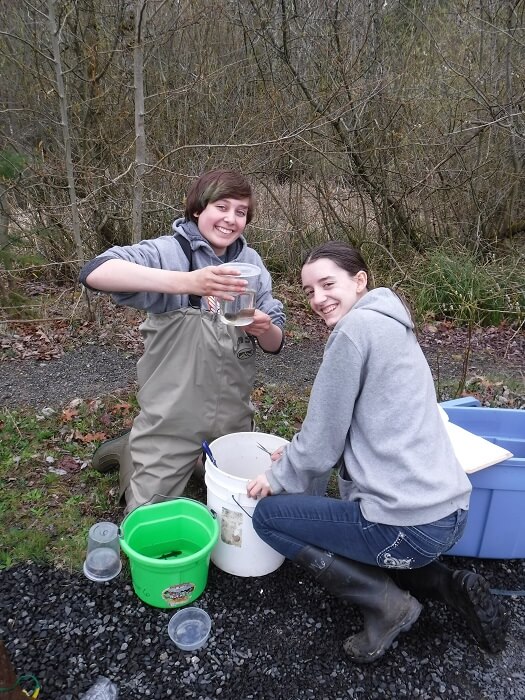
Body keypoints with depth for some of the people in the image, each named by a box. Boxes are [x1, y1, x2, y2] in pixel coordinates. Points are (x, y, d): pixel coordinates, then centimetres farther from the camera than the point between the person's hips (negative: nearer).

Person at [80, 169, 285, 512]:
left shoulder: (250, 261, 0)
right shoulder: (168, 251, -14)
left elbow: (275, 343, 1)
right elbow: (95, 272, -33)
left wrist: (264, 328, -24)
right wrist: (186, 282, -44)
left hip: (233, 417, 5)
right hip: (173, 419, -4)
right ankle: (129, 451, 34)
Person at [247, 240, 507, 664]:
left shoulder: (356, 326, -14)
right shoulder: (390, 324, 15)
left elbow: (324, 437, -10)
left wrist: (279, 478, 6)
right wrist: (298, 453, 18)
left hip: (411, 523, -9)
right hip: (447, 510, 10)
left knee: (268, 515, 6)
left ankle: (389, 604, 2)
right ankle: (448, 585, 16)